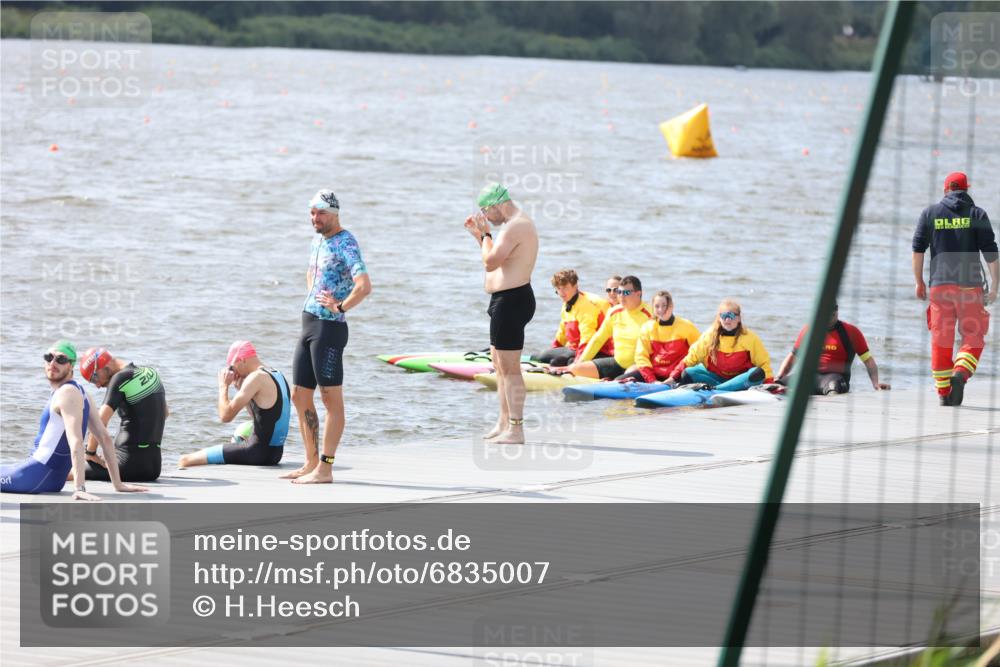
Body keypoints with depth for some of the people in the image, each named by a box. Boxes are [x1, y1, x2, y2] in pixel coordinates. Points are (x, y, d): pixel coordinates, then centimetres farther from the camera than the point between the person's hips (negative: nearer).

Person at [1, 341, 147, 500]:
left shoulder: (66, 393, -18)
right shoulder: (79, 392, 11)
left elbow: (76, 442, -29)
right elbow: (105, 438, 11)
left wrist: (79, 488, -37)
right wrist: (118, 484, 12)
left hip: (38, 474, -10)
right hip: (54, 481, 10)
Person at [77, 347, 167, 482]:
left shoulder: (120, 379, -11)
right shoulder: (151, 373, 13)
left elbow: (100, 422, -19)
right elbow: (164, 412, 28)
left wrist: (90, 452, -8)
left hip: (129, 462, -8)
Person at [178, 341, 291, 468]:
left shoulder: (256, 378, -15)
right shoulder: (277, 375, 14)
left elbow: (226, 416, -17)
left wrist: (223, 386, -2)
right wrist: (240, 389, 16)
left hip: (258, 453, -10)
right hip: (275, 452, 10)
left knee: (185, 461, -8)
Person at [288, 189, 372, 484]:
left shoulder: (346, 243, -13)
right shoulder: (318, 240, 16)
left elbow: (364, 286, -26)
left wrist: (340, 307, -16)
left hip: (329, 327, -10)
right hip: (308, 325, 10)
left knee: (331, 399, -6)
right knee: (300, 396, 12)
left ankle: (325, 469, -5)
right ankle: (311, 464, 19)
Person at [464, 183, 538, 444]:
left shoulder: (515, 227, -18)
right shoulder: (518, 223, 17)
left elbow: (490, 263, -21)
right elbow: (496, 260, 24)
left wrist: (486, 233, -7)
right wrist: (479, 234, 18)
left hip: (510, 301, -12)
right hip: (507, 301, 12)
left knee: (509, 367, -10)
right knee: (499, 364, 20)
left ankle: (515, 429, -10)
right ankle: (504, 423, 28)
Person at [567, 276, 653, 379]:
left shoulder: (648, 315, -12)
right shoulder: (614, 312, 7)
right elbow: (598, 339, 16)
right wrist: (580, 362, 11)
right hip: (618, 362, 7)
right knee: (575, 369, -3)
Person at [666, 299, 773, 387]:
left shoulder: (749, 338, -6)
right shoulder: (710, 336, -2)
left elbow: (763, 363, -4)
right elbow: (691, 358, 1)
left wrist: (769, 383, -19)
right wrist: (673, 377, -7)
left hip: (740, 378, -1)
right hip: (716, 377, 1)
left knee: (757, 373, -34)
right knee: (688, 373, -21)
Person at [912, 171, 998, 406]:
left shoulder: (930, 213, 9)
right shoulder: (977, 214, 5)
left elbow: (918, 248, 4)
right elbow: (990, 251, -2)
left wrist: (919, 282, 12)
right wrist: (995, 285, 1)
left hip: (939, 284, 2)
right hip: (970, 285, -2)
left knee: (941, 341, 7)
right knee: (973, 338, 4)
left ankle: (943, 392, 8)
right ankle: (960, 374, -21)